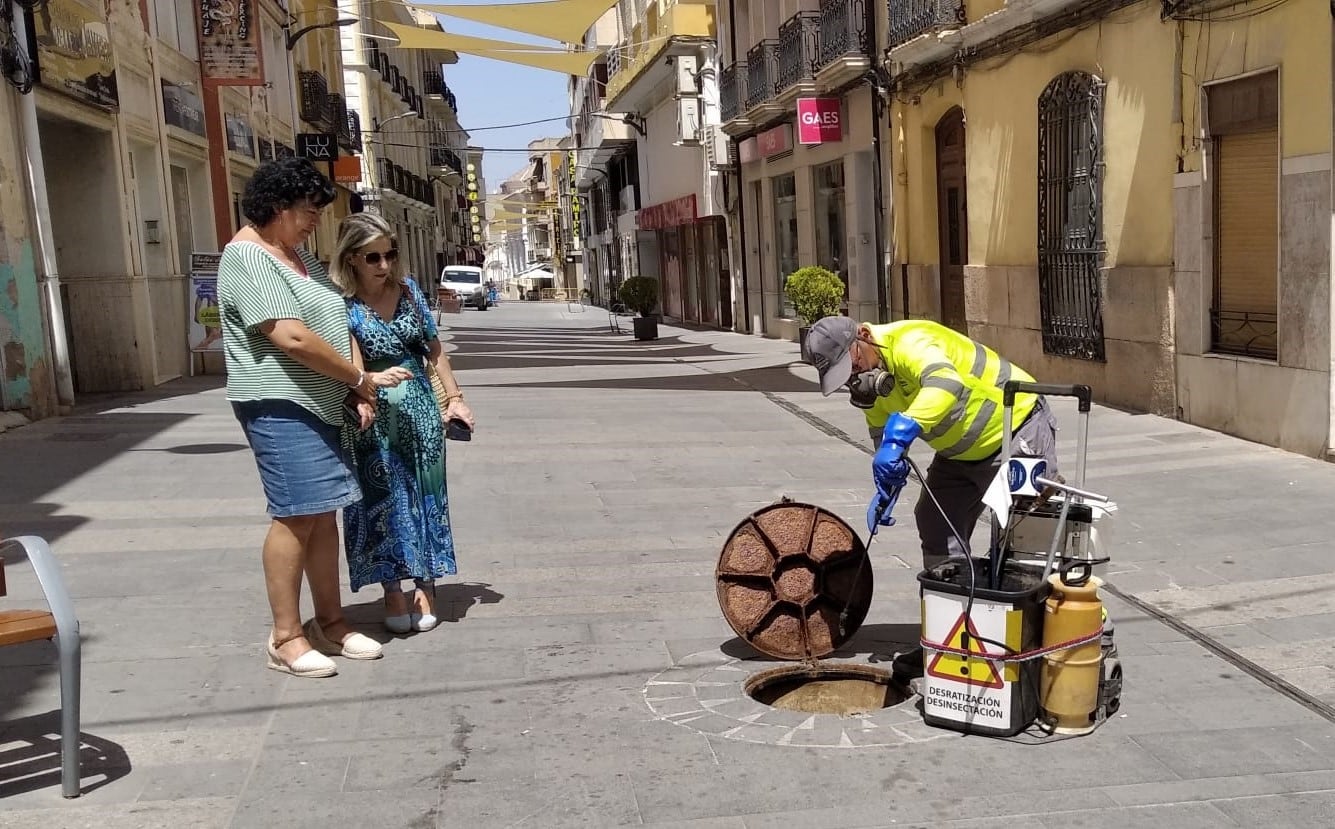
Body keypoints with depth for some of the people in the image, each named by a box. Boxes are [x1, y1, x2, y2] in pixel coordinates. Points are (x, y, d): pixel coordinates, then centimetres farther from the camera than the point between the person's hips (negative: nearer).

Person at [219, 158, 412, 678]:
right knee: (297, 515, -9)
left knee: (323, 513, 10)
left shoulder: (300, 255, 17)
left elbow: (334, 328, 18)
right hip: (279, 405, -9)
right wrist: (363, 378, -14)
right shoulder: (247, 258, -13)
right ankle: (286, 638, 0)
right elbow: (292, 338, -21)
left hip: (318, 403, 9)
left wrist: (355, 392, 6)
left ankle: (329, 622, 18)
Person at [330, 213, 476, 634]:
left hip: (420, 410, 4)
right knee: (384, 500, 3)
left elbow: (433, 348, 13)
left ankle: (424, 587, 19)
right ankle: (393, 589, 15)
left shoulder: (408, 291, 5)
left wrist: (454, 397, 12)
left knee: (424, 494, 8)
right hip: (374, 416, -4)